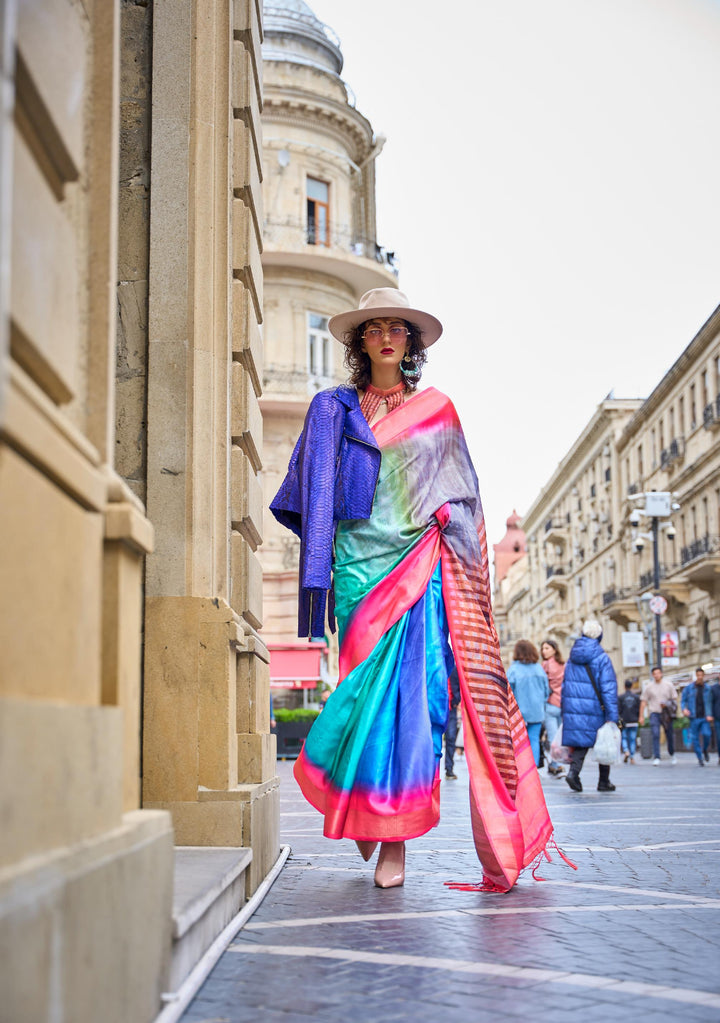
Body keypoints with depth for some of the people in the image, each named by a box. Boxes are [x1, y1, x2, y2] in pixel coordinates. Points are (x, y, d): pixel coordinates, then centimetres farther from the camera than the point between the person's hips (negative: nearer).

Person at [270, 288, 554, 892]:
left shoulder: (438, 410, 15)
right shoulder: (335, 408, 11)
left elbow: (463, 493, 19)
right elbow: (318, 492, 5)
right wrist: (317, 578, -3)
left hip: (421, 564, 0)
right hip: (361, 563, 0)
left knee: (411, 684, -10)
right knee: (371, 684, -8)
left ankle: (395, 832, -4)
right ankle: (368, 810, 15)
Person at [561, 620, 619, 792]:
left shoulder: (572, 658, 8)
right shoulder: (602, 658, -9)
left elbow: (565, 684, 13)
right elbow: (608, 688, -13)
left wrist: (564, 711, 20)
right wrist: (612, 716, -13)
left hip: (574, 707, 4)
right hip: (595, 710, -4)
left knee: (580, 743, 8)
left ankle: (573, 771, -16)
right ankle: (604, 782, 17)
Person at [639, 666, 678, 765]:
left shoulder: (668, 685, 4)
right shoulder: (648, 687, 4)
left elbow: (675, 698, 8)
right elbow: (643, 702, 5)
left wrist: (667, 704, -12)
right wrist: (641, 716, 2)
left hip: (666, 714, 1)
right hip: (654, 713, -1)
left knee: (669, 735, 10)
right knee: (655, 735, -15)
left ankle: (672, 754, 34)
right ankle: (656, 758, -16)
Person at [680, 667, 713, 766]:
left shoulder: (708, 689, 5)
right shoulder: (688, 688, 5)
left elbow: (711, 703, 6)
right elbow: (683, 701, 9)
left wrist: (710, 715, -7)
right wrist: (684, 709, -11)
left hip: (705, 718, -1)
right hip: (694, 718, 1)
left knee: (707, 734, -19)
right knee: (695, 738, -1)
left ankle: (705, 749, 10)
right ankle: (700, 758, 13)